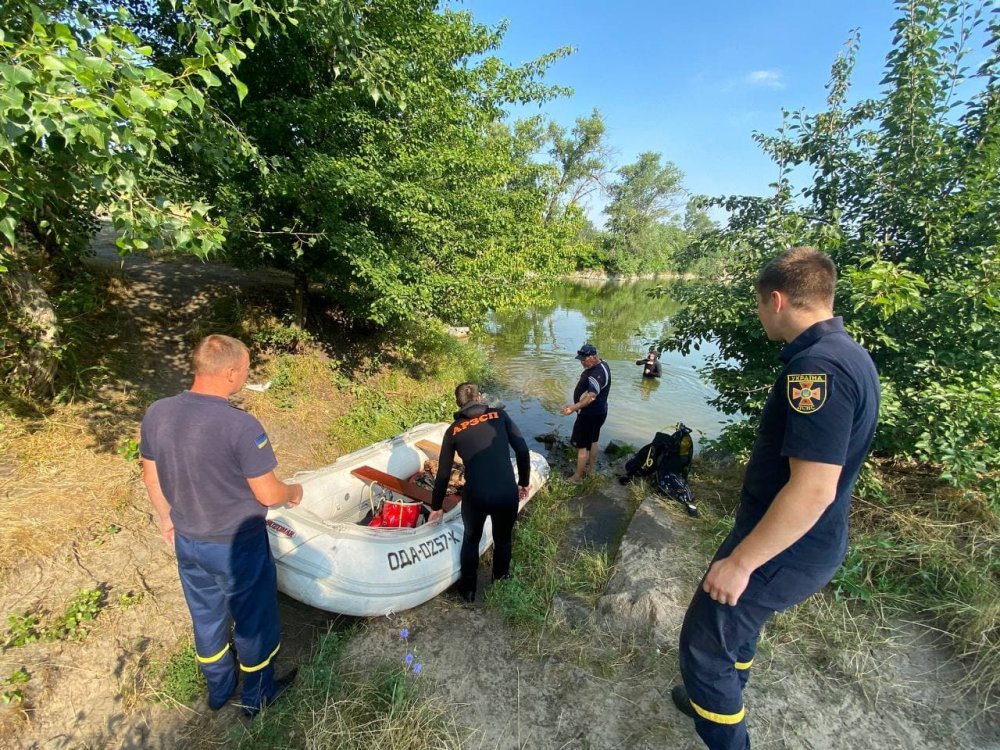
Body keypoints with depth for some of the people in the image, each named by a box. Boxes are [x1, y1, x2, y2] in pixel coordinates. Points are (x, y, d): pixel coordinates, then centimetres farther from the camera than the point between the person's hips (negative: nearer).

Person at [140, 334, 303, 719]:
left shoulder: (156, 414, -11)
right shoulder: (241, 426, -31)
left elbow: (151, 477, 3)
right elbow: (268, 494, -22)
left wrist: (167, 517, 19)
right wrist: (293, 491, -1)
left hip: (187, 543, 6)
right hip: (237, 546, -6)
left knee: (206, 618, 27)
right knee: (253, 620, 19)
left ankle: (219, 689, 50)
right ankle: (257, 695, 41)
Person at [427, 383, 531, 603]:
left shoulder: (454, 430, 10)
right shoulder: (499, 415, 8)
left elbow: (443, 474, 13)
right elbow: (523, 450, 4)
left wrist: (436, 507, 25)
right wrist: (524, 482, 18)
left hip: (475, 495, 0)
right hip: (507, 493, 0)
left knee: (471, 539, 30)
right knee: (503, 539, 28)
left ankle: (468, 589, 44)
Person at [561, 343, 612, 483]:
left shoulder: (596, 374, -30)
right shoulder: (602, 364, 3)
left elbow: (591, 397, -38)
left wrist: (573, 408, -44)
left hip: (590, 414, -11)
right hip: (598, 411, 11)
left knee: (581, 445, 0)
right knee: (592, 440, 22)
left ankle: (577, 476, 11)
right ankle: (591, 468, 38)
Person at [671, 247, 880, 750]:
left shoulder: (817, 366, -28)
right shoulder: (848, 354, 4)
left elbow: (813, 490, -32)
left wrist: (739, 562, -23)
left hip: (783, 551, -10)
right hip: (811, 544, 10)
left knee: (704, 645, 9)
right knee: (735, 624, 29)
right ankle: (718, 701, 52)